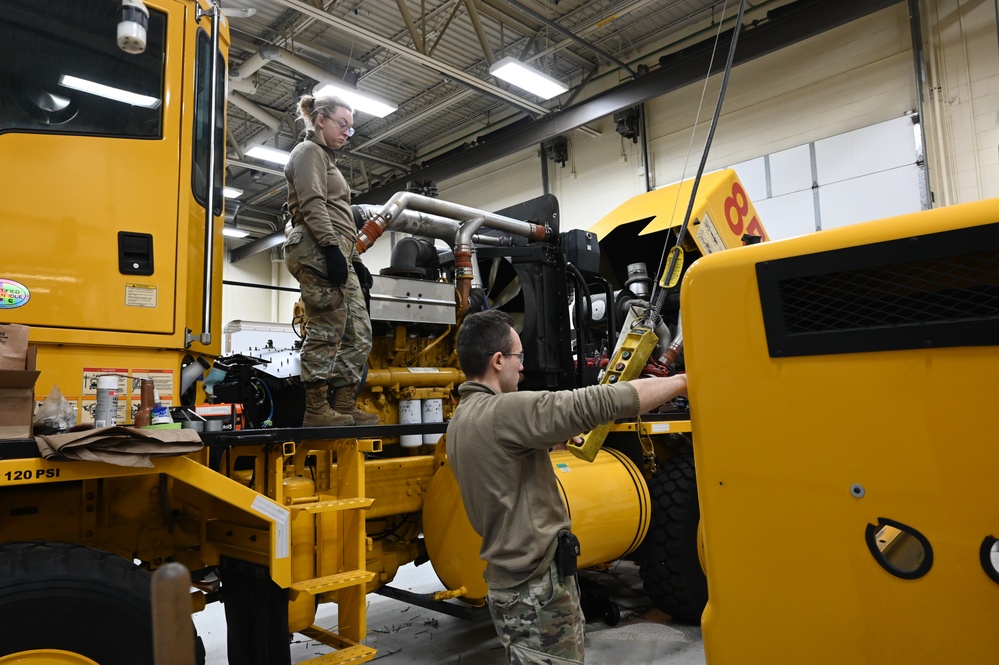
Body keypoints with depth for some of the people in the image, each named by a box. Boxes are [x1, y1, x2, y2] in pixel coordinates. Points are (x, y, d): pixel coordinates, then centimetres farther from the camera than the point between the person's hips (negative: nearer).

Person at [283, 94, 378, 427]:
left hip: (335, 254, 10)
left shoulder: (326, 159, 32)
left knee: (358, 333, 3)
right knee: (327, 330, -14)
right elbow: (312, 205, -12)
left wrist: (354, 259, 22)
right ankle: (316, 409, -12)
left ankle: (344, 406, 3)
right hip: (318, 251, -10)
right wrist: (332, 247, -22)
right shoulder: (309, 151, 3)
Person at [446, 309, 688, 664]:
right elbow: (598, 403, -26)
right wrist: (682, 382, -17)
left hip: (512, 579, 10)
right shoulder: (501, 412, -24)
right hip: (536, 587, -9)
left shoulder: (462, 420, 7)